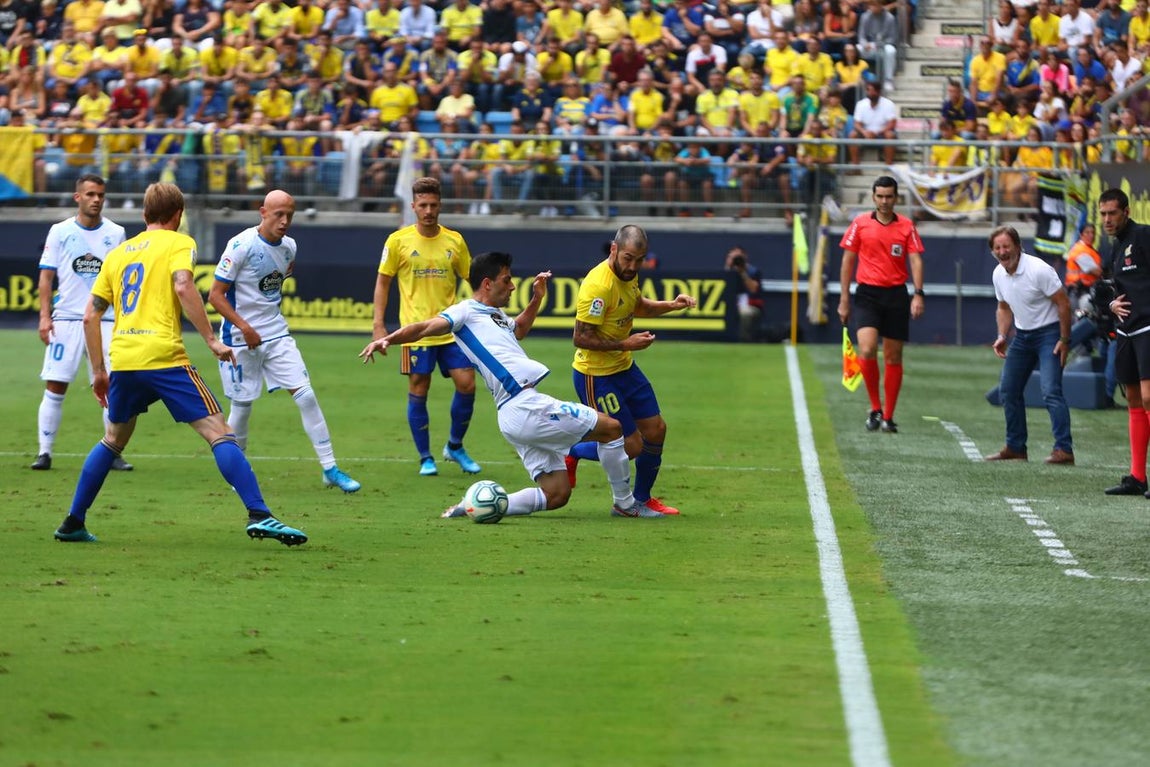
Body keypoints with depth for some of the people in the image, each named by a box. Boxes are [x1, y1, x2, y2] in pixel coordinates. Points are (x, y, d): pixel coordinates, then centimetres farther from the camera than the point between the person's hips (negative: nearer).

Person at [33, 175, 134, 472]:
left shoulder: (116, 233, 7)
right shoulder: (60, 232, 4)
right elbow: (46, 276, 5)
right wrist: (45, 316, -4)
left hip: (106, 321, 1)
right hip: (66, 319, -1)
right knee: (55, 387, -3)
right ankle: (44, 452, 2)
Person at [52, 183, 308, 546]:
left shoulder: (118, 253, 22)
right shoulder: (178, 243, 6)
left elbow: (90, 315, 19)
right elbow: (183, 287, -14)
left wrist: (99, 371, 24)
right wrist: (212, 340, -12)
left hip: (122, 360, 5)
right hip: (164, 358, -5)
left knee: (113, 441, 25)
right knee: (219, 433, -5)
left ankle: (72, 524, 23)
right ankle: (259, 516, -17)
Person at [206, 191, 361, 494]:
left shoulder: (289, 247, 3)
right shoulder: (241, 246, -16)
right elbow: (216, 295, -15)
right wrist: (245, 327, -21)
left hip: (277, 335, 5)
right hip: (241, 337, -5)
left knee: (306, 395, -5)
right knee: (242, 406, 2)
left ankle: (330, 469, -1)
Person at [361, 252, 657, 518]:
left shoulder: (496, 315, 24)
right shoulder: (467, 311, -3)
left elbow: (519, 328, 47)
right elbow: (427, 327, -18)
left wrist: (536, 299, 36)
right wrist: (387, 340, -33)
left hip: (516, 416, 10)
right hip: (525, 407, -10)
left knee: (555, 495, 7)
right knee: (612, 428, 1)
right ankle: (625, 505, 15)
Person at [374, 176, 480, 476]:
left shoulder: (454, 240, 5)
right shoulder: (398, 240, -1)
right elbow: (383, 282, 4)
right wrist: (378, 323, -4)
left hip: (451, 328, 2)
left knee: (467, 384, -5)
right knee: (418, 391, 0)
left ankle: (455, 447, 16)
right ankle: (425, 458, 13)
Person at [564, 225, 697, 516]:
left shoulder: (628, 274, 1)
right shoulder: (599, 285, -28)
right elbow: (581, 338, -26)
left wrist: (671, 305, 7)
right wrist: (626, 344, -25)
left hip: (624, 368, 9)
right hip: (596, 375, -9)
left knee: (656, 430, 13)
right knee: (631, 446, -6)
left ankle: (642, 499, 31)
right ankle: (571, 455, 17)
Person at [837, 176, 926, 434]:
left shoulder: (907, 226, 4)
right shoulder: (860, 223, 3)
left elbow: (916, 260, -1)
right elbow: (847, 261, 6)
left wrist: (918, 294, -15)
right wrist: (844, 300, 3)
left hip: (896, 296, 1)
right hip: (868, 294, -1)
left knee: (893, 357, 4)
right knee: (867, 350, -18)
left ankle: (888, 417, 12)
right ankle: (875, 408, -2)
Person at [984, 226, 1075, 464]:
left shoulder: (1038, 270, -20)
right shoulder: (999, 275, 1)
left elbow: (1063, 304, -16)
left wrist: (1064, 341, -17)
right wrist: (1002, 336, 2)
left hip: (1049, 333, -8)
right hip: (1022, 335, 8)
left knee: (1051, 391, -19)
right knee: (1008, 390, 6)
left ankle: (1064, 450, -20)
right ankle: (1016, 448, 17)